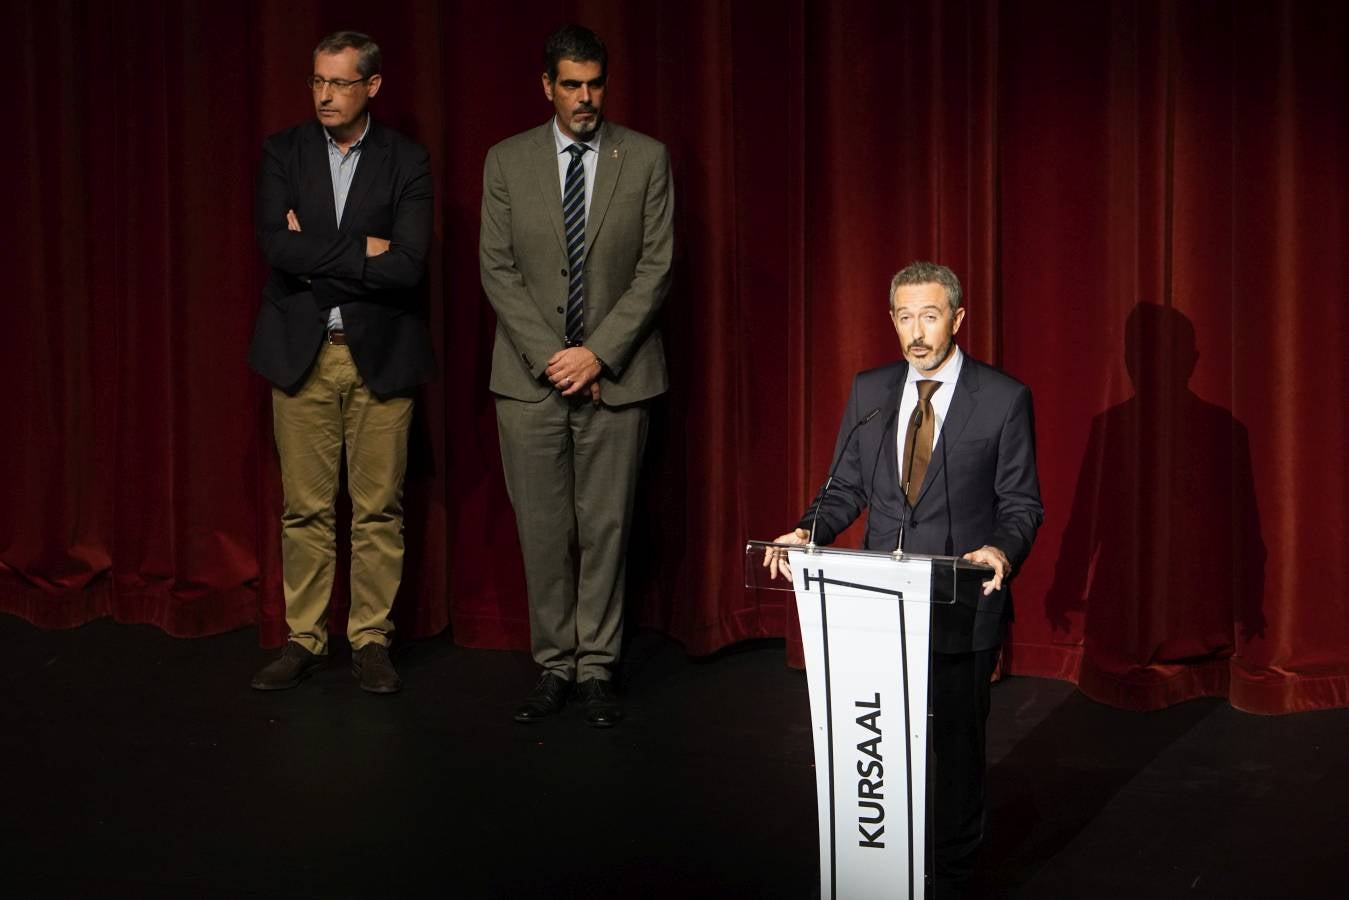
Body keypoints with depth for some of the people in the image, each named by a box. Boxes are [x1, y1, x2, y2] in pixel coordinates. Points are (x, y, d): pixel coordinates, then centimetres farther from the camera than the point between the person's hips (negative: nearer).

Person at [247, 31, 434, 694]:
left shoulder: (406, 162, -2)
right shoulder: (283, 153, 3)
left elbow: (407, 266, -14)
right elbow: (277, 247, -12)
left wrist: (317, 258, -12)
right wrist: (361, 252, -13)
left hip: (380, 354, -1)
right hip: (300, 352, 1)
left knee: (378, 509, 4)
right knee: (305, 509, 7)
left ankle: (370, 639, 16)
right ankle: (305, 638, 18)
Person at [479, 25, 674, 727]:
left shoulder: (646, 159, 3)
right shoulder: (507, 161, 5)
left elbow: (656, 267, -1)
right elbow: (497, 269, 1)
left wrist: (597, 352, -10)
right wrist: (550, 356, -9)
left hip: (615, 373, -1)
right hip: (530, 377, 1)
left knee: (606, 526, 2)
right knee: (542, 529, 3)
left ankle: (597, 668, 12)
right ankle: (553, 666, 14)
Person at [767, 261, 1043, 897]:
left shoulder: (1004, 398, -6)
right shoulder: (868, 391, 6)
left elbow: (1021, 503, -4)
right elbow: (847, 488, 9)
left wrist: (1003, 550, -24)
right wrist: (808, 532, -10)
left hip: (963, 605, -3)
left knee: (957, 743, 9)